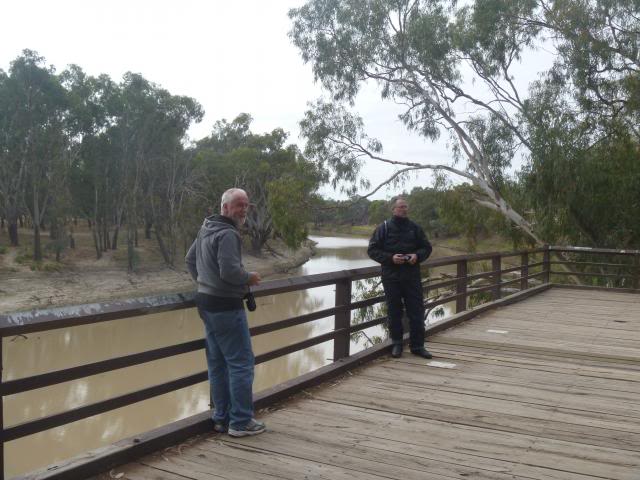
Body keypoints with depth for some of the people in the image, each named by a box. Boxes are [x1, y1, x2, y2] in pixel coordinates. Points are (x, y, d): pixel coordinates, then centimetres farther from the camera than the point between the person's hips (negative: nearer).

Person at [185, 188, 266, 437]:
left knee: (217, 364, 14)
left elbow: (190, 259, 23)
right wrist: (250, 277, -9)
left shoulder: (206, 229, 13)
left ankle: (222, 417, 22)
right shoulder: (228, 234, -18)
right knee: (241, 363, -2)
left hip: (206, 302, 10)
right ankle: (241, 422, 4)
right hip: (226, 306, -10)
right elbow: (230, 271, -26)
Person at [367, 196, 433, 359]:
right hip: (391, 277, -2)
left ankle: (417, 345, 12)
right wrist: (390, 258, -16)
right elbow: (372, 250, -2)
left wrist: (417, 255, -7)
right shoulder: (383, 228, 0)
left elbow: (426, 247, 14)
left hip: (412, 277, 2)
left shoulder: (415, 228, 8)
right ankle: (396, 344, 21)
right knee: (394, 312, 6)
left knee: (416, 311, 2)